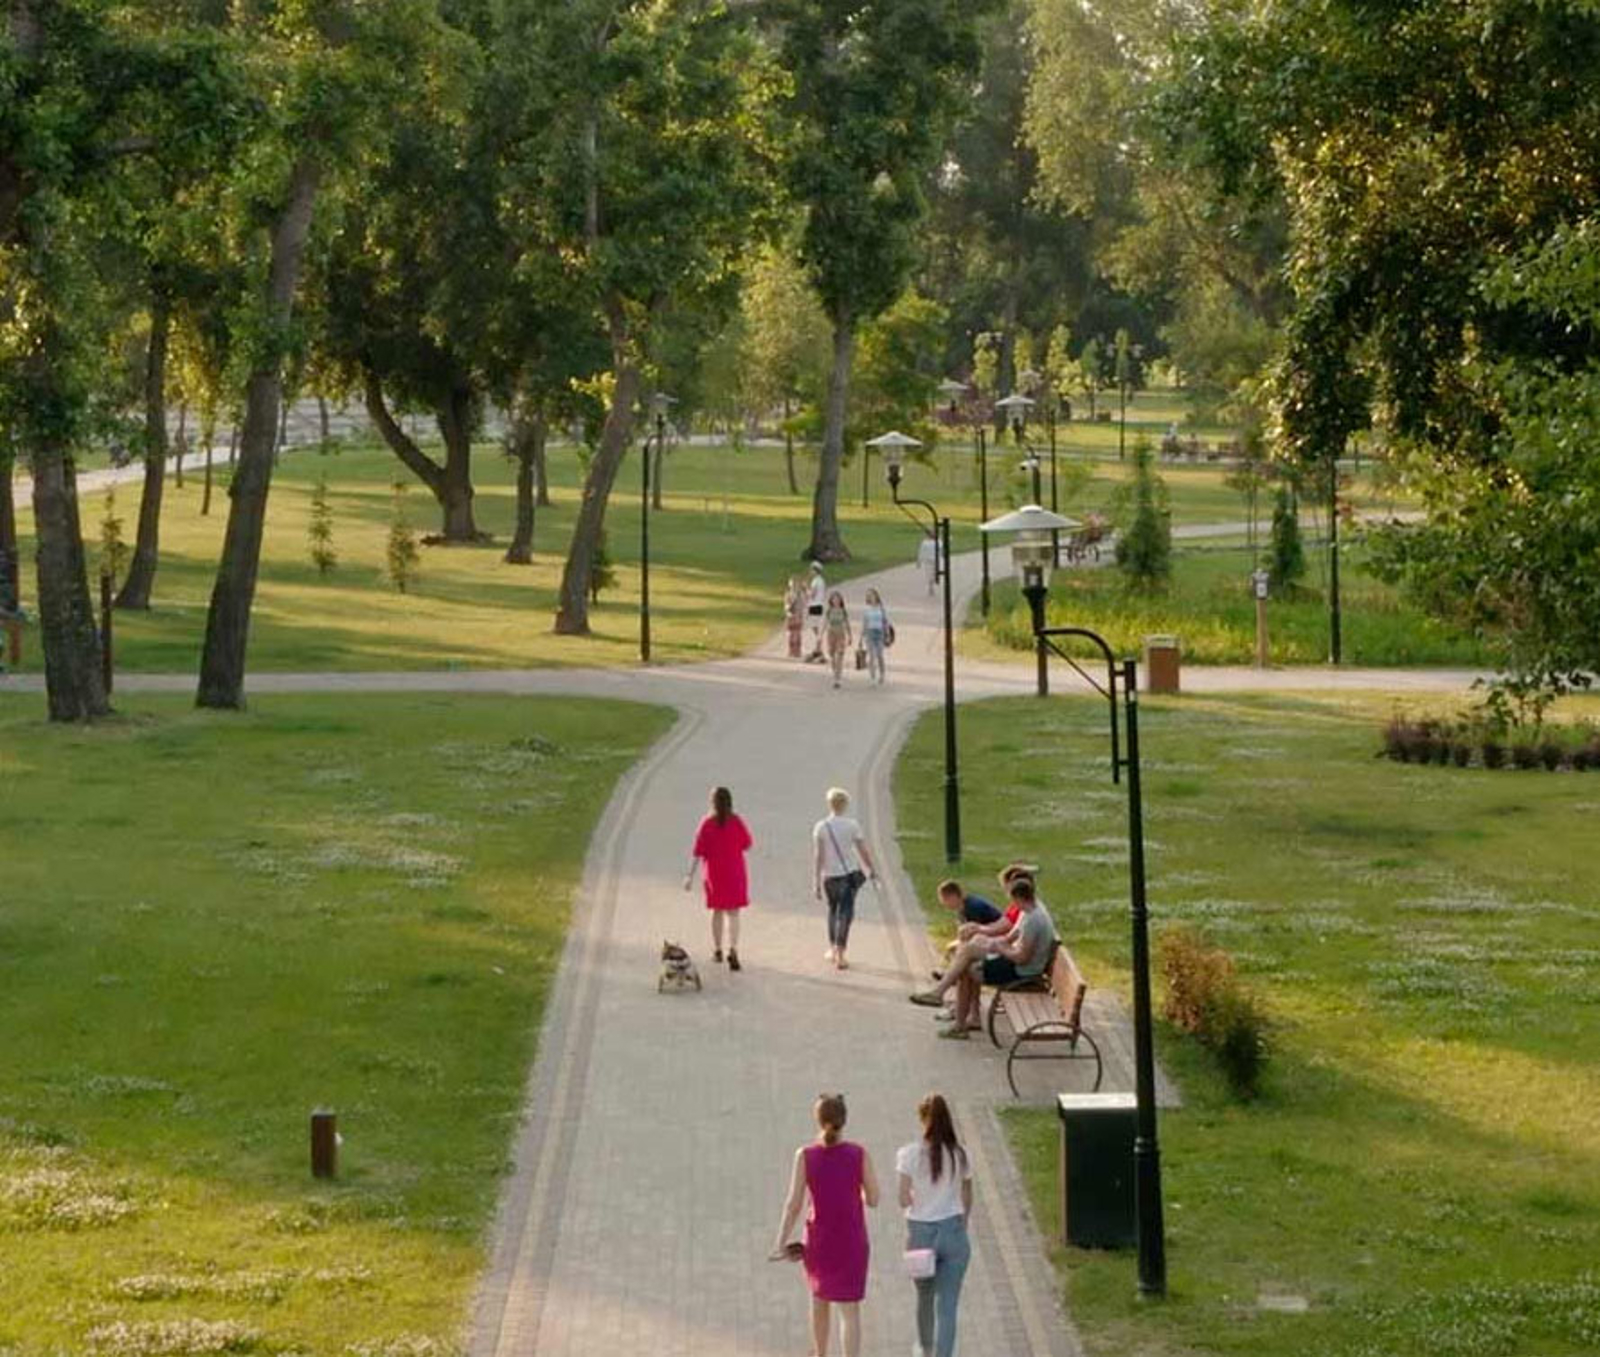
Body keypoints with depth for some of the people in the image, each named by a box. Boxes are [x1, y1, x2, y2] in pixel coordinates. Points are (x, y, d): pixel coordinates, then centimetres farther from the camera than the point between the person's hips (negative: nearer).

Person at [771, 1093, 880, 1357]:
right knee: (850, 1310, 1)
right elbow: (873, 1199, -4)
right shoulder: (860, 1155, -11)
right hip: (852, 1241, -1)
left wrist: (781, 1243, -3)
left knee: (819, 1295, 27)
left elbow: (793, 1204, -11)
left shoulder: (805, 1155, -11)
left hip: (819, 1240, 1)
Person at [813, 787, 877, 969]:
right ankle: (839, 956, -5)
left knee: (833, 910, 23)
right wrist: (872, 869, 13)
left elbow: (817, 856, -7)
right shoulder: (852, 825, -7)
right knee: (845, 913, 1)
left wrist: (817, 882, -4)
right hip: (849, 874, -1)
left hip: (830, 877, 2)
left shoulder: (820, 827, -6)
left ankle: (832, 949, 30)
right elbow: (864, 851, -4)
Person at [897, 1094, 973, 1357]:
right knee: (947, 1305, 1)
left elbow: (904, 1199, -11)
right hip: (952, 1231, 0)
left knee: (924, 1296, 24)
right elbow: (967, 1199, 5)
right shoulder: (959, 1155, -4)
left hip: (920, 1231, 0)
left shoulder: (909, 1154, -11)